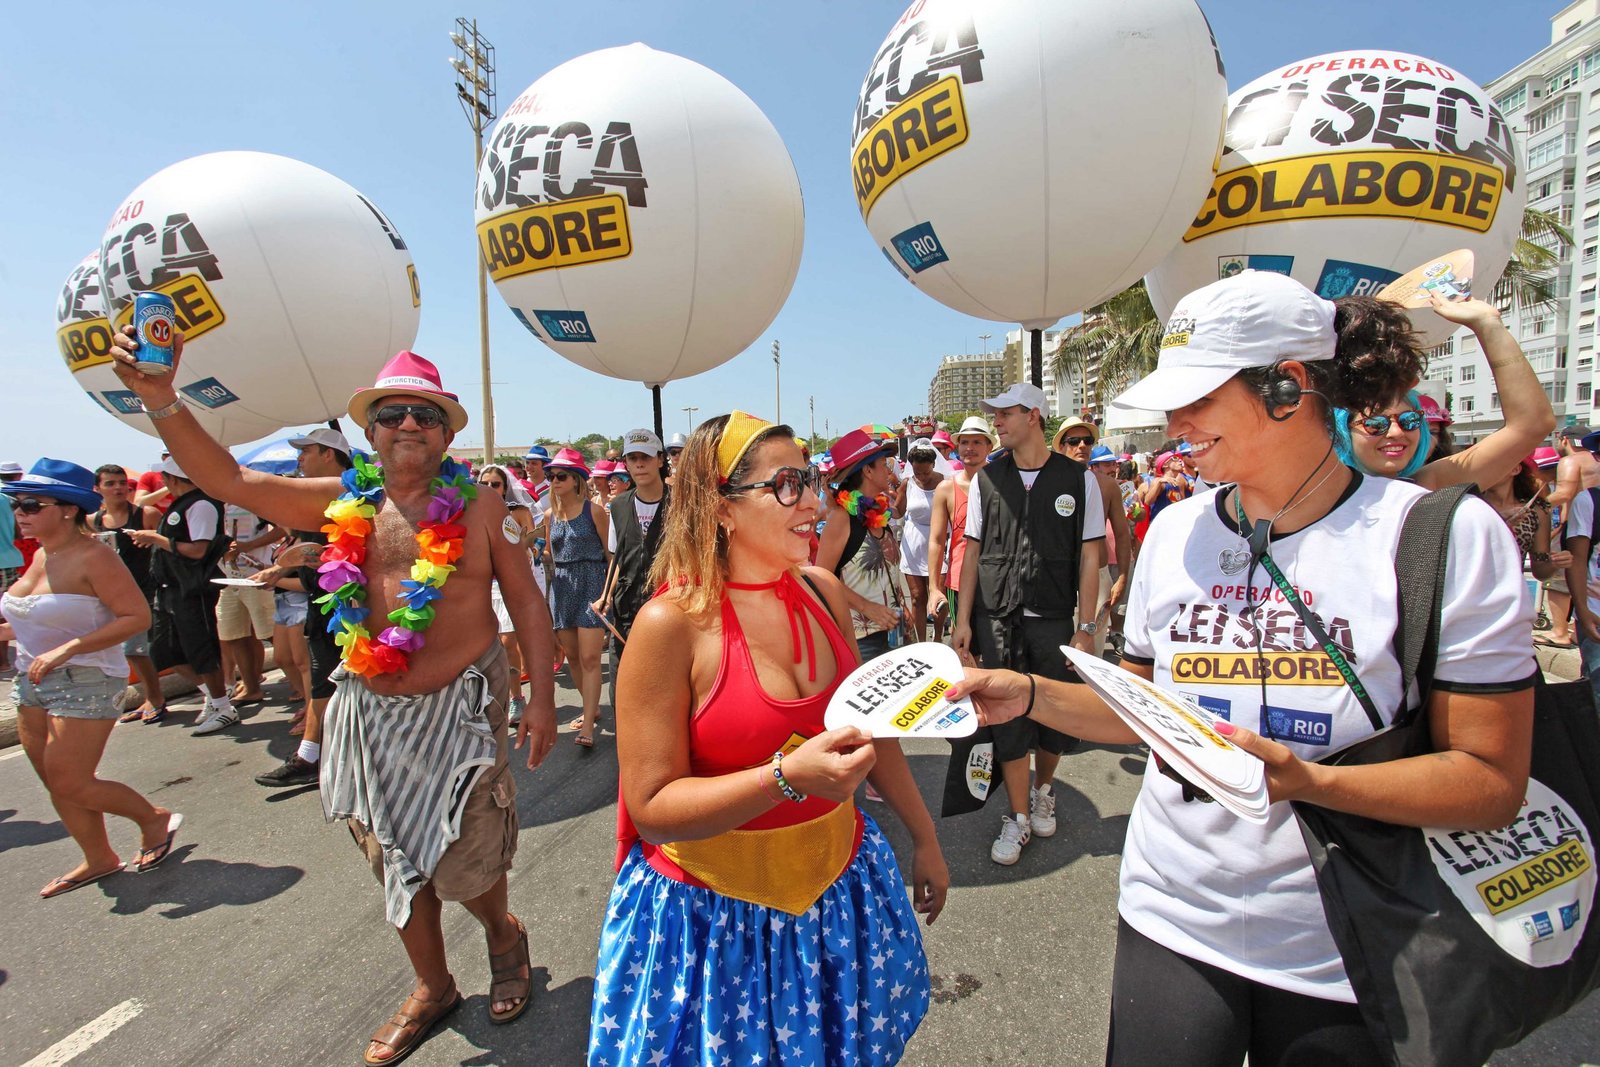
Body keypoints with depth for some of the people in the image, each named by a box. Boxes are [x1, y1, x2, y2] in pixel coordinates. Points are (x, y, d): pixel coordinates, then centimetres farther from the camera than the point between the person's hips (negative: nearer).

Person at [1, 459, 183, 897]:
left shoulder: (93, 557, -17)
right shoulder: (41, 555, 8)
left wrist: (65, 650, -26)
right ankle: (99, 859, 28)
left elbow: (137, 616, -22)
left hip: (85, 681, -9)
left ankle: (155, 818, 17)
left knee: (70, 786, -5)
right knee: (57, 784, 13)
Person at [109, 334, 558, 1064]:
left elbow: (527, 606, -4)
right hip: (370, 714, 4)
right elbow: (228, 480, -1)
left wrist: (541, 698, -8)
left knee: (462, 861, 3)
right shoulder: (343, 504, 2)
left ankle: (503, 935, 39)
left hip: (460, 708, -3)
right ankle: (432, 988, 40)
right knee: (396, 861, 16)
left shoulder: (480, 508, -5)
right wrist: (160, 400, -15)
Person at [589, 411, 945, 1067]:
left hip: (839, 884, 5)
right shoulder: (672, 623, -22)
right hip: (716, 913, -5)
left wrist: (924, 836, 15)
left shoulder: (822, 592, -5)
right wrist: (788, 777, -33)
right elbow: (651, 808, -20)